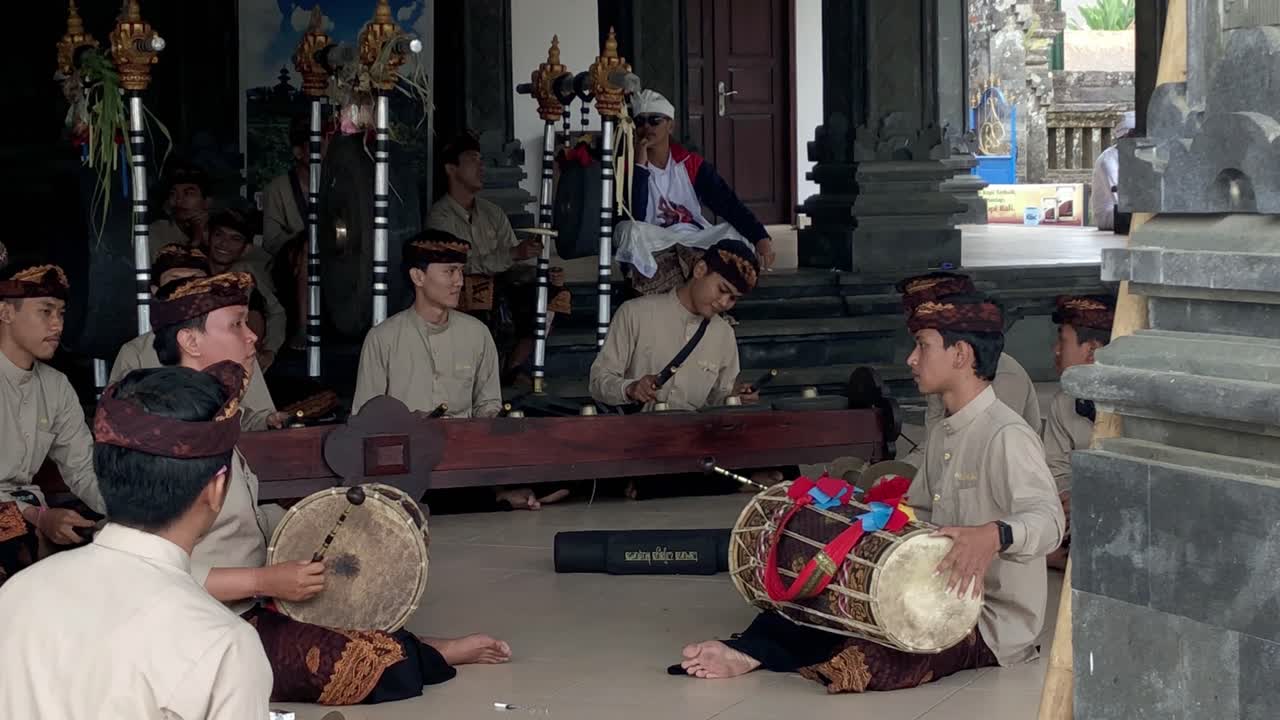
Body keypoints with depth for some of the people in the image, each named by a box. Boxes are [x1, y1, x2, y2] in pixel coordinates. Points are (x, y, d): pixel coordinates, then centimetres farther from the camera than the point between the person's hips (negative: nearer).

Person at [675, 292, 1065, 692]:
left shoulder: (1007, 436, -18)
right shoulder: (943, 435, 14)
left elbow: (1047, 518, -33)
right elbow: (916, 514, 25)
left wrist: (993, 535, -53)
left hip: (993, 626, -10)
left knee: (877, 662, -31)